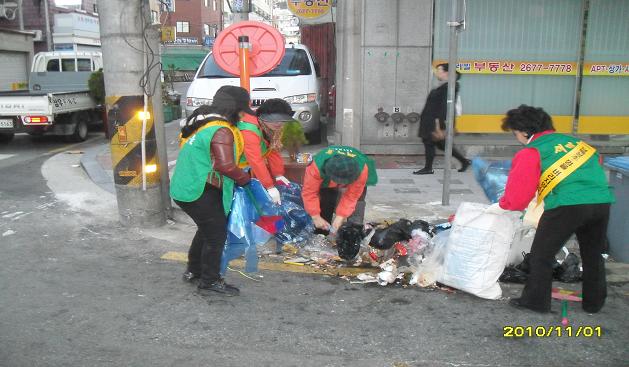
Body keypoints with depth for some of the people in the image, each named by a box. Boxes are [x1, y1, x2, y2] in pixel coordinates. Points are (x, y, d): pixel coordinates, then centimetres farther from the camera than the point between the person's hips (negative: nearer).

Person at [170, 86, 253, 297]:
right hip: (199, 192, -10)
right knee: (217, 234, 2)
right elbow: (226, 166, -29)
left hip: (184, 188, 10)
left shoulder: (202, 120, 11)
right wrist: (245, 179, -13)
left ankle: (193, 271, 38)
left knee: (207, 229, 25)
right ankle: (210, 282, 12)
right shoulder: (221, 131, -20)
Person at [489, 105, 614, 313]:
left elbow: (519, 192, 0)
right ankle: (594, 303, 37)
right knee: (593, 255, 24)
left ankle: (536, 301, 17)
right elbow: (596, 160, 26)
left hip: (567, 206, -7)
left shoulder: (531, 153, 0)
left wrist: (501, 206, 18)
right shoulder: (573, 140, 19)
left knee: (542, 253, 10)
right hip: (602, 202, 7)